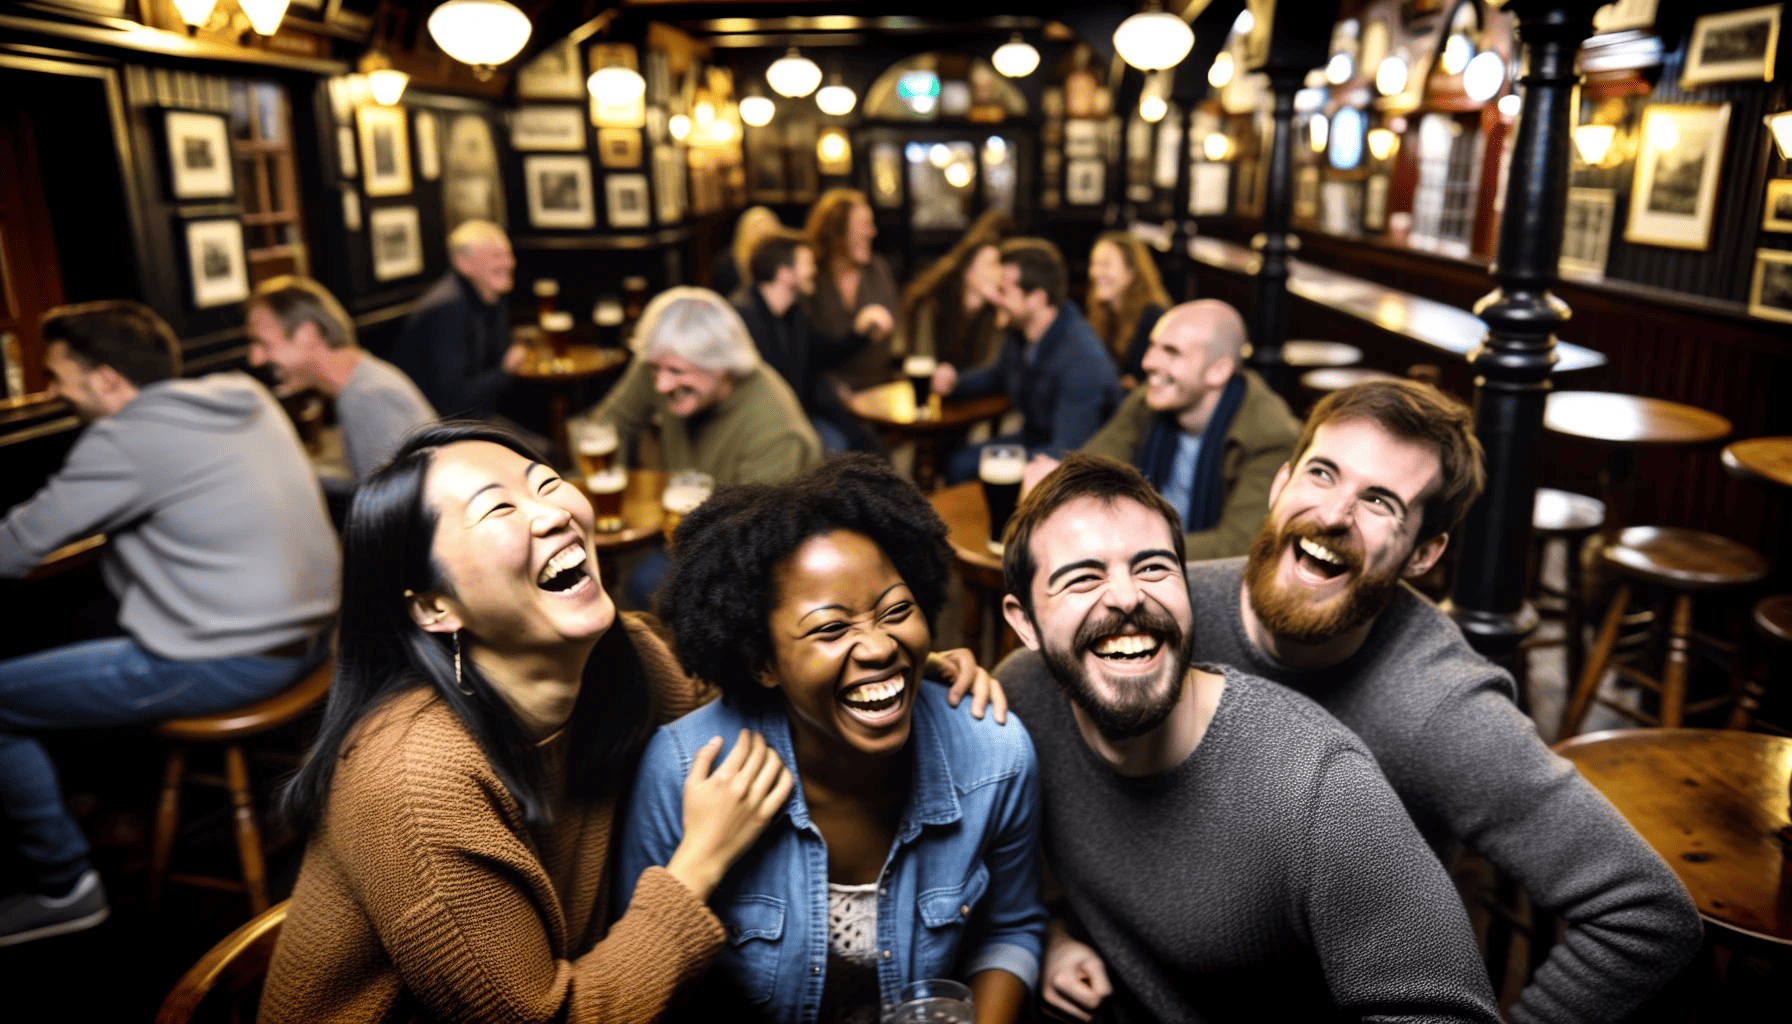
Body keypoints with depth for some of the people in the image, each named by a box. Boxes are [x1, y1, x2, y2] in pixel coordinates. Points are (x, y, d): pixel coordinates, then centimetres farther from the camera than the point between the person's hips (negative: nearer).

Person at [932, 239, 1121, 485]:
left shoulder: (1081, 359, -30)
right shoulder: (1020, 331, -4)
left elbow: (1068, 453, -30)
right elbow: (999, 375, 22)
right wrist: (954, 382, 4)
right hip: (1032, 440, 8)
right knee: (958, 464, -6)